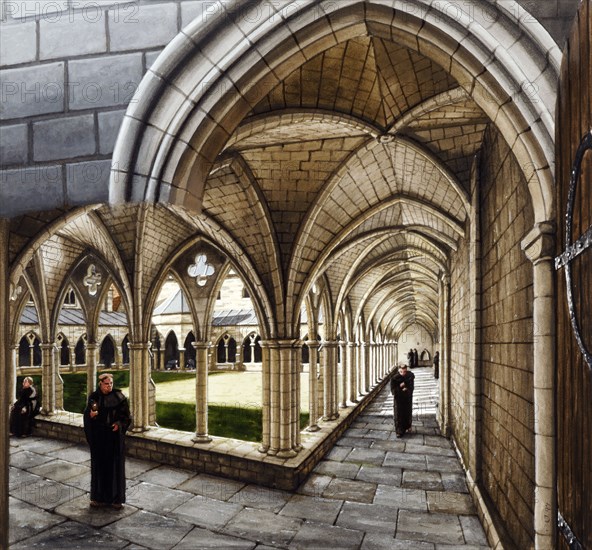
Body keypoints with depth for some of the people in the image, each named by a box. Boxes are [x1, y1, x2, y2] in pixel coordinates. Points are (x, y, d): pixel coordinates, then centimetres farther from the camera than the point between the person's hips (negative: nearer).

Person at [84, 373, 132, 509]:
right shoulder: (94, 397, 0)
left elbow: (126, 415, -1)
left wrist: (119, 424, -17)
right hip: (98, 437, 1)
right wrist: (91, 415, -18)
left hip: (114, 437, -1)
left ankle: (116, 498, 14)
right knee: (99, 464, 7)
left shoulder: (119, 397, -4)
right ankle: (99, 496, 21)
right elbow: (87, 414, 4)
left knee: (115, 465, 4)